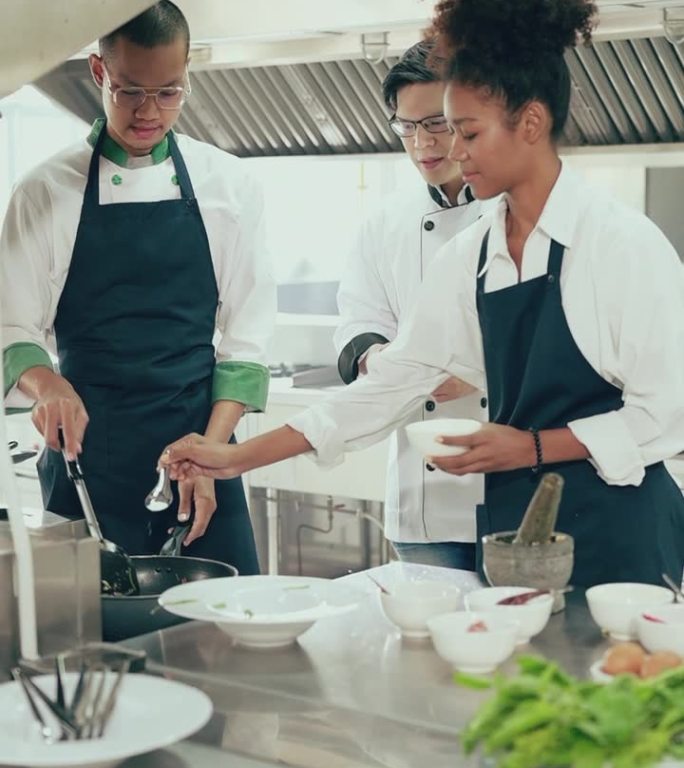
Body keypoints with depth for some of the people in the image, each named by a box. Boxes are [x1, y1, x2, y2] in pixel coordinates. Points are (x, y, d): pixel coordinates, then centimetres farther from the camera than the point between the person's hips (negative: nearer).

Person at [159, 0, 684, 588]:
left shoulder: (622, 241, -11)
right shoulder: (469, 257, 5)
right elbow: (392, 383, 6)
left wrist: (534, 447, -13)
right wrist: (237, 459, 3)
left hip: (613, 527, -5)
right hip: (511, 520, 5)